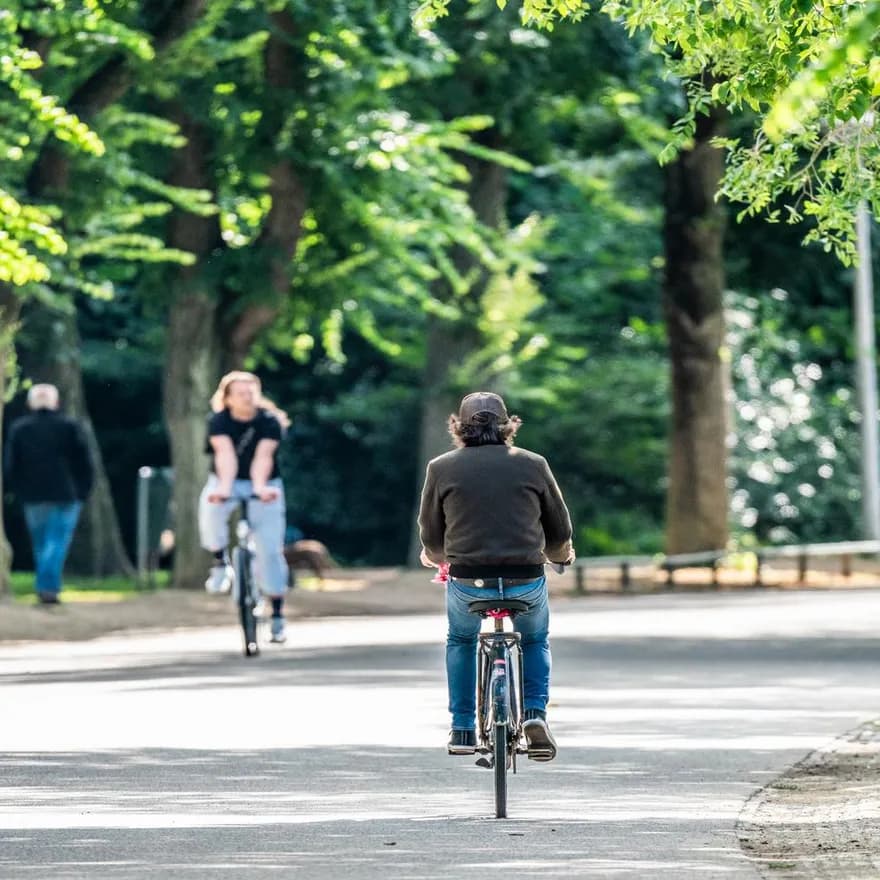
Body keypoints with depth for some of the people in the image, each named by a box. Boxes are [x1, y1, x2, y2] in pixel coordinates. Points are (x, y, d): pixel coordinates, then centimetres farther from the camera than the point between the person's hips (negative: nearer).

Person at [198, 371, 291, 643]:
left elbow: (263, 457, -28)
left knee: (269, 549, -8)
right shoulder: (219, 421, -13)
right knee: (211, 518, -33)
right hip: (226, 483, 0)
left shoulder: (269, 421, -13)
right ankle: (221, 562, -3)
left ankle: (277, 615, 1)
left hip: (263, 486, 0)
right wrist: (224, 488, -45)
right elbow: (225, 454, -29)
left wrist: (259, 487, -46)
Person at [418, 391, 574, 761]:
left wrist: (436, 558, 35)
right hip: (526, 583, 0)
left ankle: (462, 730, 25)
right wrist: (559, 554, 36)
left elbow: (431, 539, 12)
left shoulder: (442, 468, 4)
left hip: (467, 582, 0)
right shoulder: (533, 465, 5)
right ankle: (535, 713, 8)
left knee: (460, 640, 30)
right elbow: (560, 533, 13)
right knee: (535, 641, 29)